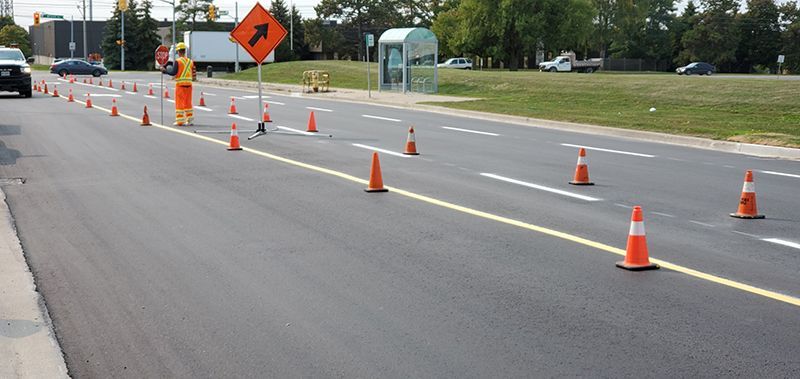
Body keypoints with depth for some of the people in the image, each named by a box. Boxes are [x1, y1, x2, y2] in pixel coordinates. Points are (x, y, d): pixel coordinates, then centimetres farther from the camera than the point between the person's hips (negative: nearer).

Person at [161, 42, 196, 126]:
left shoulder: (177, 61, -9)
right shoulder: (190, 61, 8)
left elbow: (173, 72, -14)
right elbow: (194, 74, 9)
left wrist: (164, 70, -1)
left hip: (180, 84, -5)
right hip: (188, 84, 5)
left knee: (179, 103, 0)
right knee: (188, 103, 14)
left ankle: (180, 121, -1)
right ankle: (190, 120, 13)